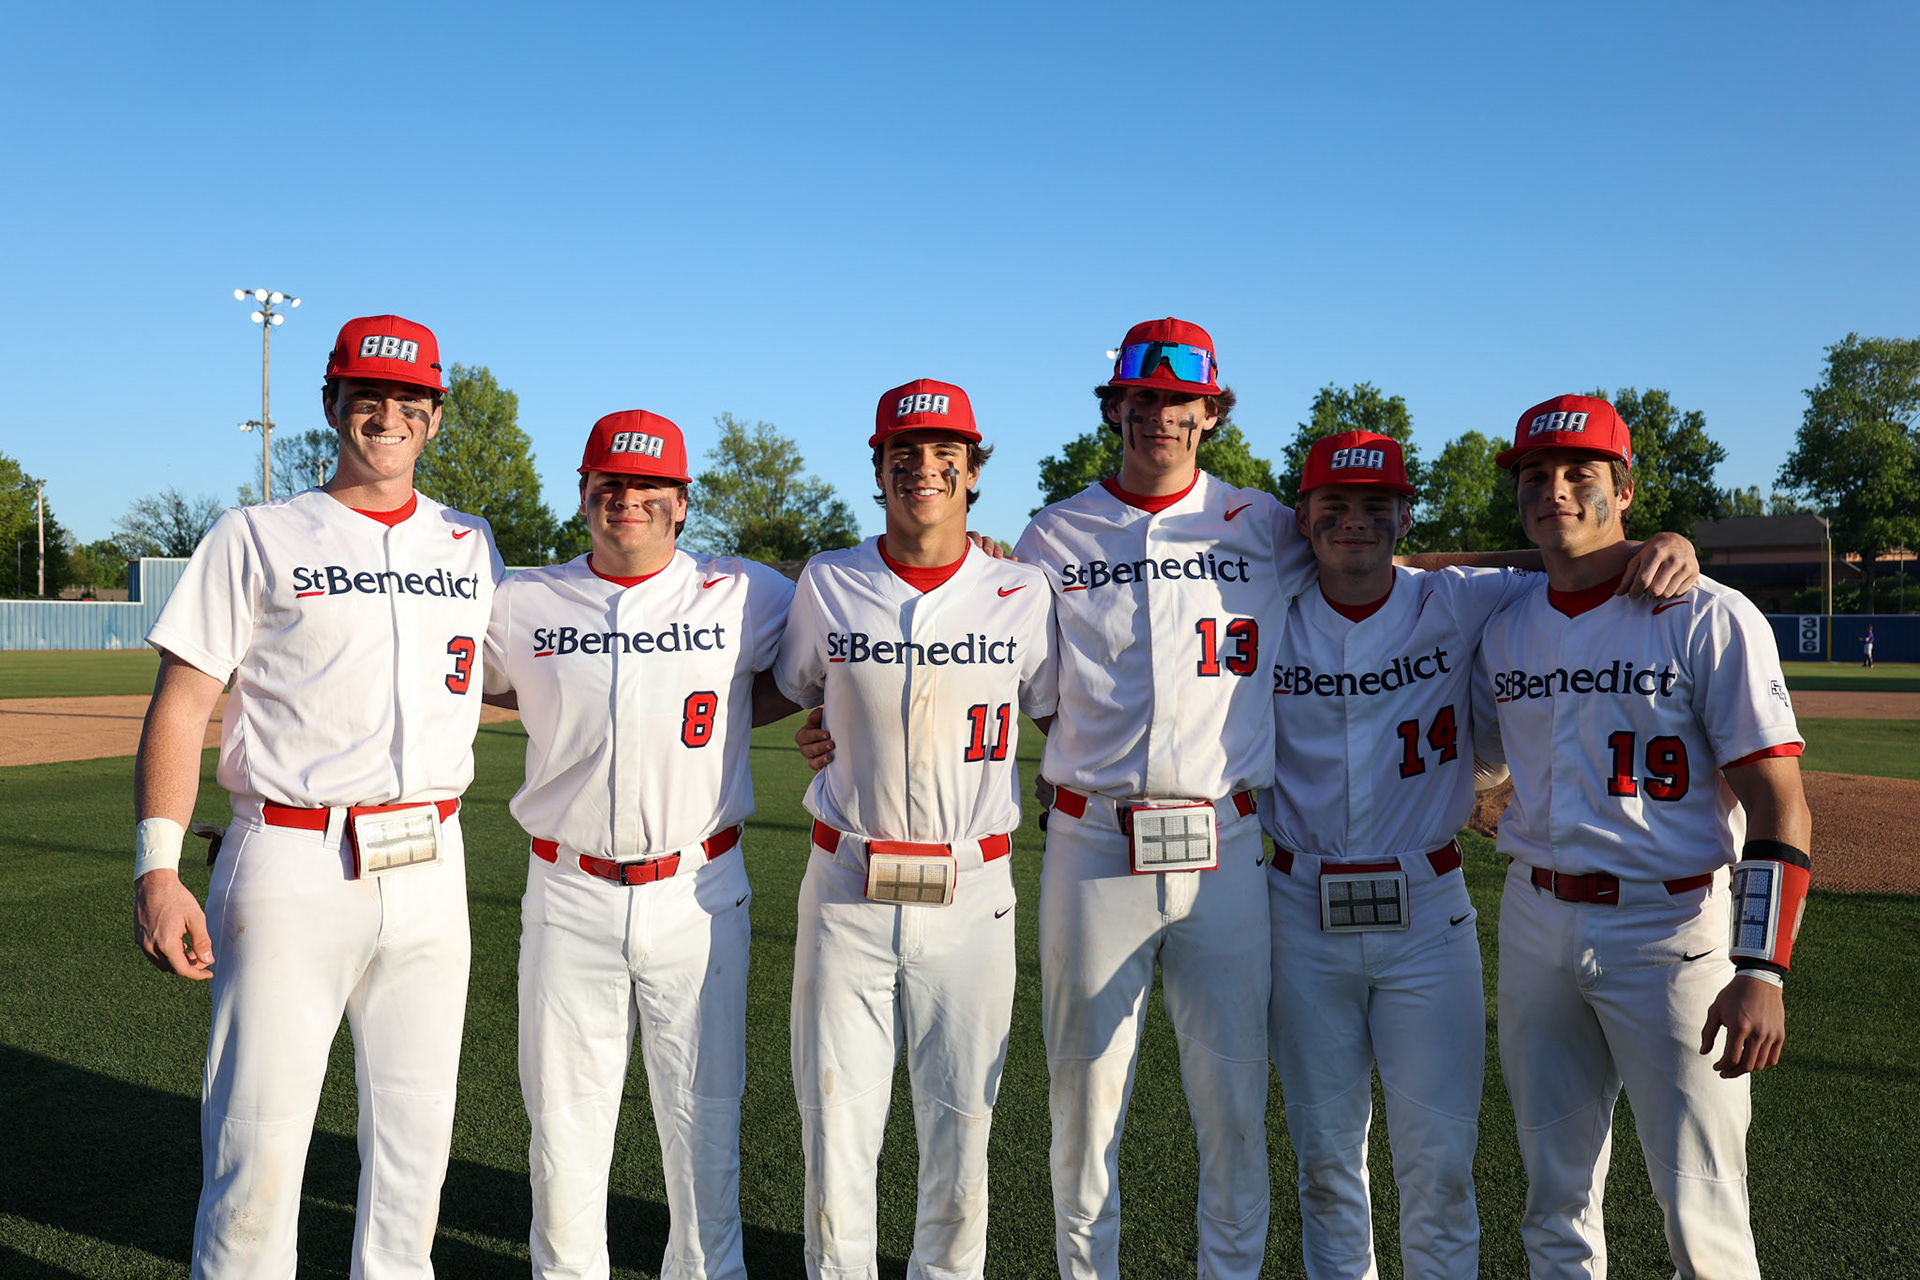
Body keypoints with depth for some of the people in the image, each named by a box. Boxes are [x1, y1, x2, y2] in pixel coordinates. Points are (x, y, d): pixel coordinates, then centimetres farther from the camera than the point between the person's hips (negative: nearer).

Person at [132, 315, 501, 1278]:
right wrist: (156, 870, -11)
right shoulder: (256, 537, 3)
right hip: (292, 867, -3)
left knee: (416, 1130, 10)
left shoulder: (471, 546, 13)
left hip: (431, 868, 3)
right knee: (258, 1134, -1)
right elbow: (180, 705, -2)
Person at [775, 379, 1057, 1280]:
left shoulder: (1024, 595, 1)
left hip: (971, 898, 0)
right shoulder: (826, 584, 2)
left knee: (961, 1132, 10)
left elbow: (1058, 713, 12)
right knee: (835, 1130, 6)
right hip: (847, 893, 0)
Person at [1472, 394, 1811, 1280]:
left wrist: (1761, 970, -21)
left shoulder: (1710, 618, -9)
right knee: (1554, 1198, 16)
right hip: (1536, 922, 5)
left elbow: (1778, 806, -12)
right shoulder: (1505, 628, 7)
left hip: (1672, 930, -5)